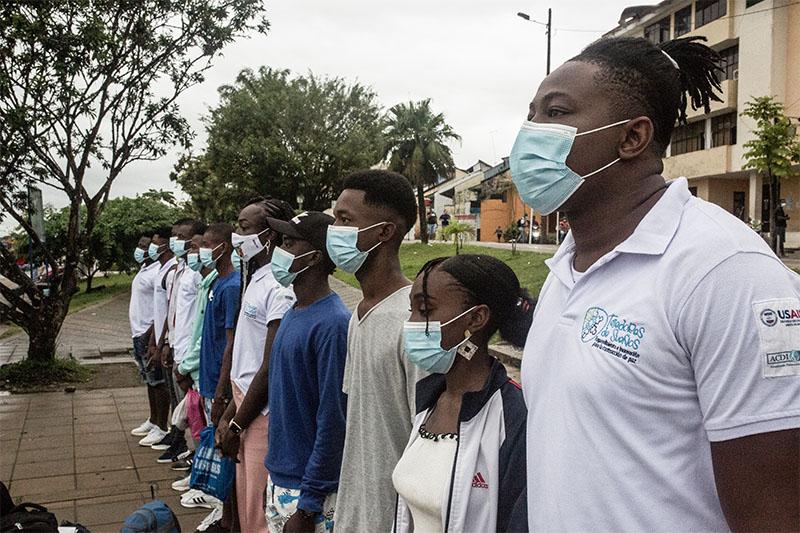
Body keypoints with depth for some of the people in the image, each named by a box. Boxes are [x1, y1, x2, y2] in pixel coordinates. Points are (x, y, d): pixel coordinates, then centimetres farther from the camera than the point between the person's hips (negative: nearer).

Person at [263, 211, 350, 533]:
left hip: (310, 494, -8)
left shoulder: (332, 325, -21)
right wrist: (275, 476, 15)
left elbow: (332, 423, -21)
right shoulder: (293, 314, 5)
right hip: (278, 479, 8)